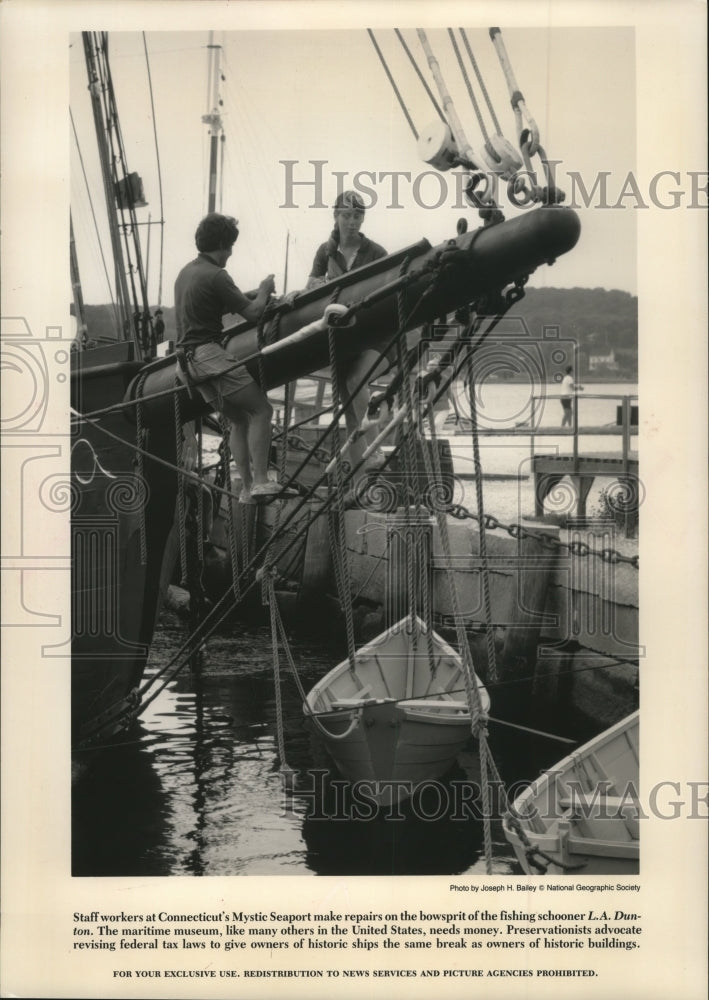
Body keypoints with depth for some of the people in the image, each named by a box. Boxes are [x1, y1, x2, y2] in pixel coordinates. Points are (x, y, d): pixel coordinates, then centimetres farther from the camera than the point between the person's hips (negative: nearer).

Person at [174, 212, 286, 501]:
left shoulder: (186, 272, 17)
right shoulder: (214, 276, -12)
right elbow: (251, 313, -9)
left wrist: (251, 294, 24)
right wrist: (263, 291, 10)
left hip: (189, 356, 10)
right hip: (208, 352, -10)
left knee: (239, 420, 12)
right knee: (261, 410, -9)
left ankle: (247, 488, 6)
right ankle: (260, 481, -17)